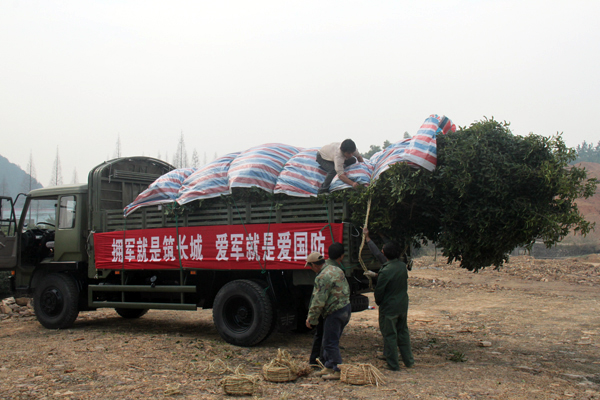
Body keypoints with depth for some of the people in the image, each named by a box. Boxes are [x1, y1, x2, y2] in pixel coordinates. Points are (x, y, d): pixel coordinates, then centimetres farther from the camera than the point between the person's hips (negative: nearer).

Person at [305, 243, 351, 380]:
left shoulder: (325, 275, -18)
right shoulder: (338, 271, 10)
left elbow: (319, 300, -18)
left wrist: (311, 318, -11)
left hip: (334, 312, -10)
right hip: (345, 307, 10)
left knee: (330, 342, 1)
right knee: (331, 341, 19)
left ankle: (338, 371, 8)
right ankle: (329, 367, 28)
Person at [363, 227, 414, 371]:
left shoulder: (385, 272, -24)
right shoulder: (402, 266, 0)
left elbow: (379, 291, -13)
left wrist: (378, 302, 7)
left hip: (389, 307, -7)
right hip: (403, 305, 7)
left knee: (389, 335, 5)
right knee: (403, 333, 19)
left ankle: (393, 365, 12)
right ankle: (408, 361, 27)